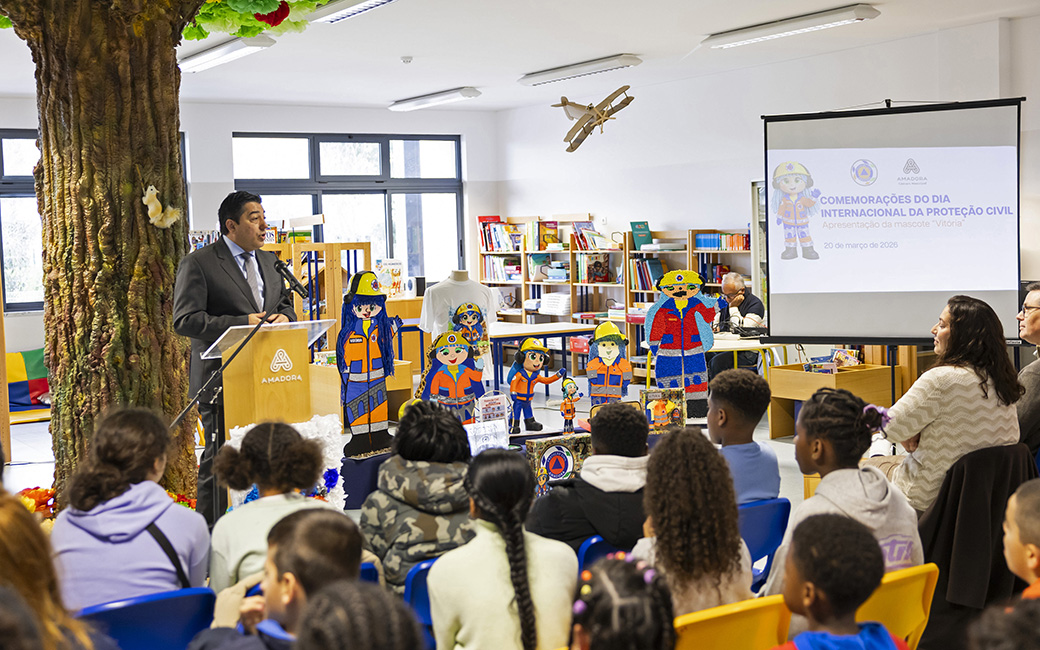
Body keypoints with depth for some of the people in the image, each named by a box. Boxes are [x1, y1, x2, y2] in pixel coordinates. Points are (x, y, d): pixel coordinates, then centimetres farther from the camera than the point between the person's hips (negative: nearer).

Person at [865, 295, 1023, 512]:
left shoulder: (941, 379, -26)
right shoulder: (1000, 380, -2)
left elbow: (891, 427, -21)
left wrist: (909, 437, 5)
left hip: (931, 497, -7)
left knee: (869, 467, 21)